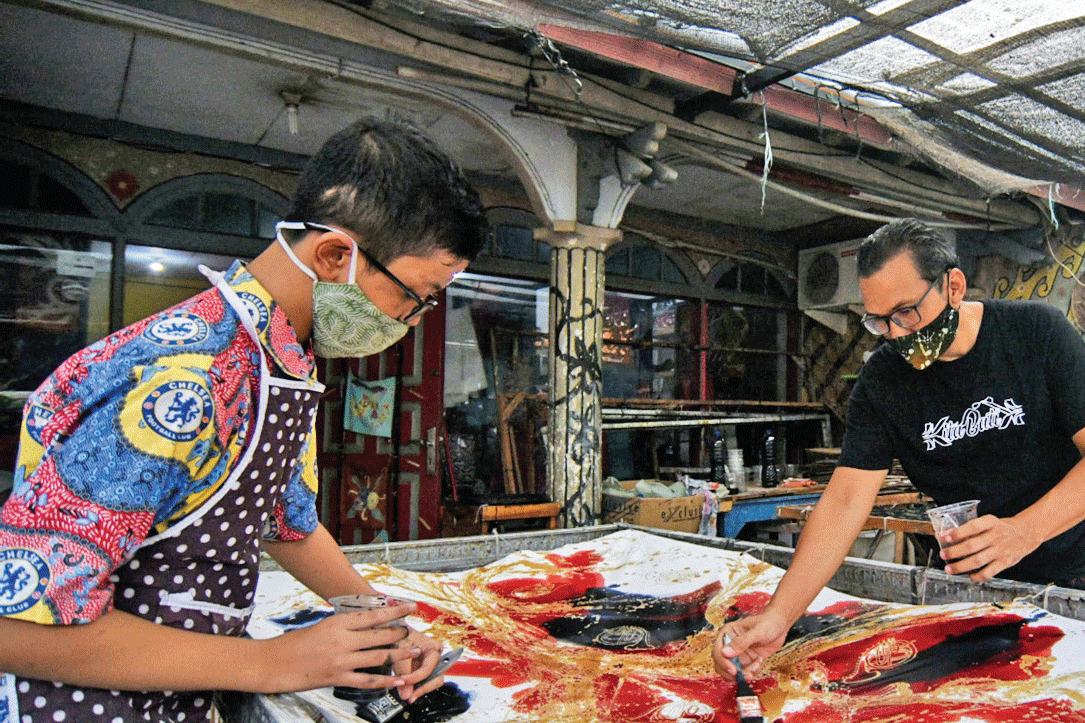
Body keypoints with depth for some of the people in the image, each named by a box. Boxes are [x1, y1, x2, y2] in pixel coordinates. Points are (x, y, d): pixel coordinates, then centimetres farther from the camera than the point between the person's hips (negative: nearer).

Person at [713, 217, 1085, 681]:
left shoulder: (1038, 331, -11)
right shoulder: (881, 381, -10)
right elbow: (844, 500, -17)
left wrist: (1025, 530, -32)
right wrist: (778, 615, -29)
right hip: (972, 582, 1)